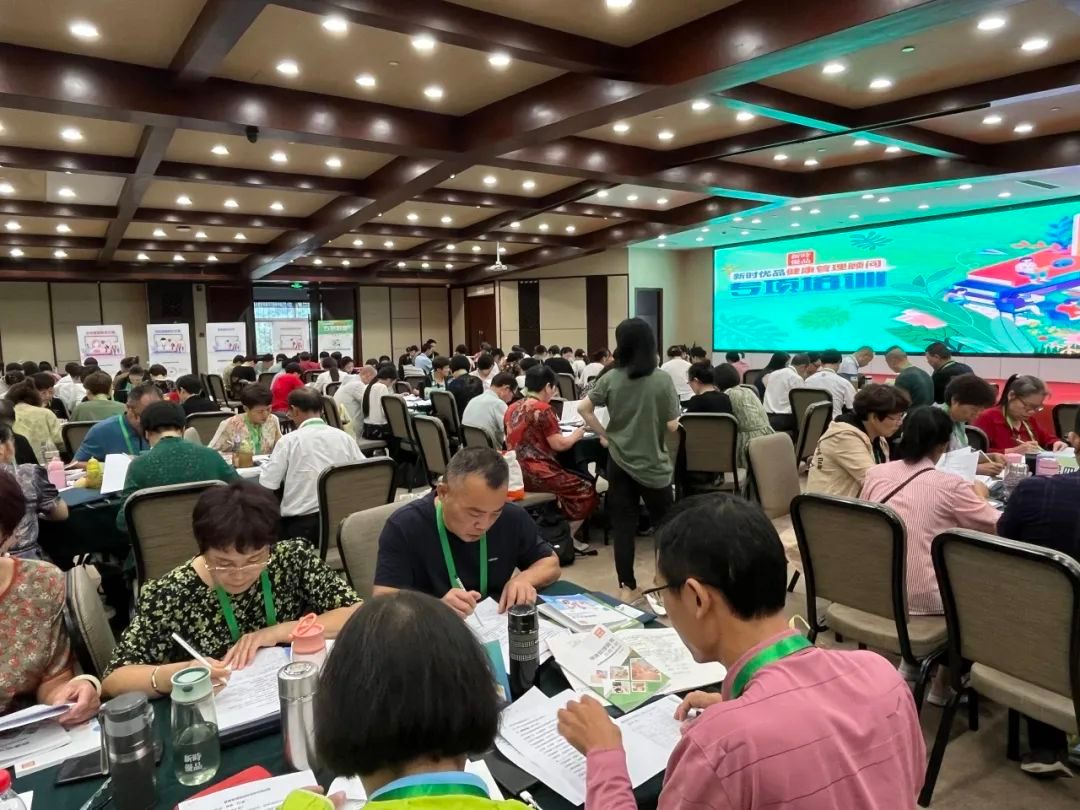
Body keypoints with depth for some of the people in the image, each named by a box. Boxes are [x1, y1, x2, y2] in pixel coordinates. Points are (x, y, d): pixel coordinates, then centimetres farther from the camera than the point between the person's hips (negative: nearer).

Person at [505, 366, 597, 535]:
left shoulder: (512, 408, 11)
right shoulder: (542, 409, -12)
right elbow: (559, 445, -14)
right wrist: (575, 435, 5)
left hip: (516, 472, 9)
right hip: (535, 474, -9)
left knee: (570, 476, 28)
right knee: (586, 490, 1)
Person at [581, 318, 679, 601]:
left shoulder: (610, 379, -4)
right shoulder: (663, 380, -11)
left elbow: (583, 408, -4)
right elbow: (672, 426, -11)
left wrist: (604, 434, 5)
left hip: (619, 461, 2)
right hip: (653, 462, -2)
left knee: (622, 524, 7)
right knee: (664, 522, 16)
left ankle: (627, 587, 12)